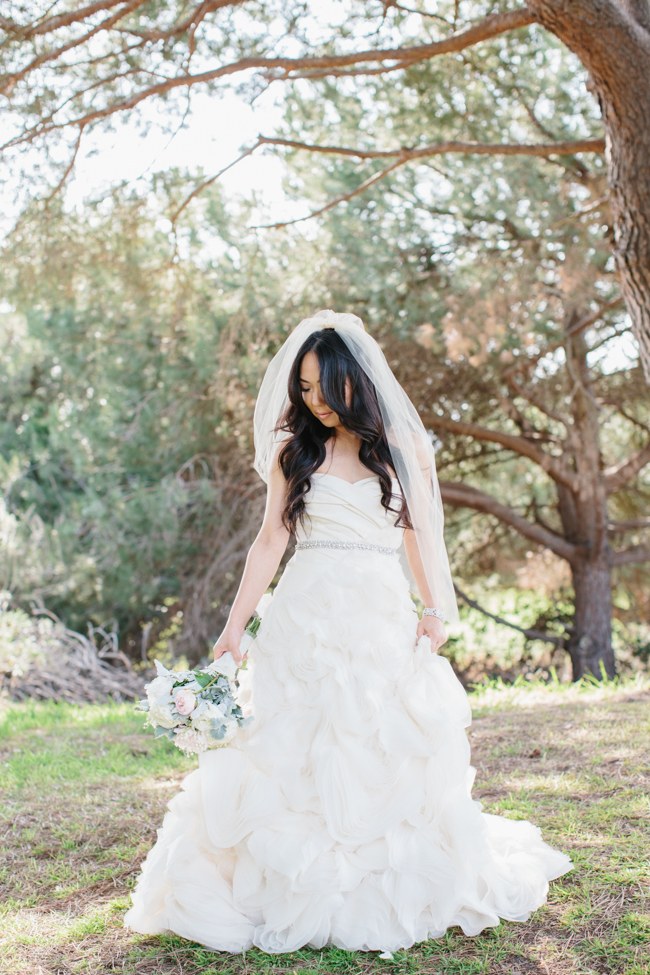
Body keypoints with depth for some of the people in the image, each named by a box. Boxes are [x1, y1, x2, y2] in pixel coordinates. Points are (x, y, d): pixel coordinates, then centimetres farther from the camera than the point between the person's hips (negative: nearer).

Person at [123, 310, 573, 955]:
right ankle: (295, 895, 8)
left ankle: (392, 896, 14)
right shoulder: (293, 451, 7)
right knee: (293, 759, -2)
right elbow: (270, 541, 8)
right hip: (305, 618, 0)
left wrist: (435, 610, -5)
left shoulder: (405, 447, 7)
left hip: (383, 620, 0)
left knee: (389, 763, 0)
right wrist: (233, 626, 3)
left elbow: (419, 537, 10)